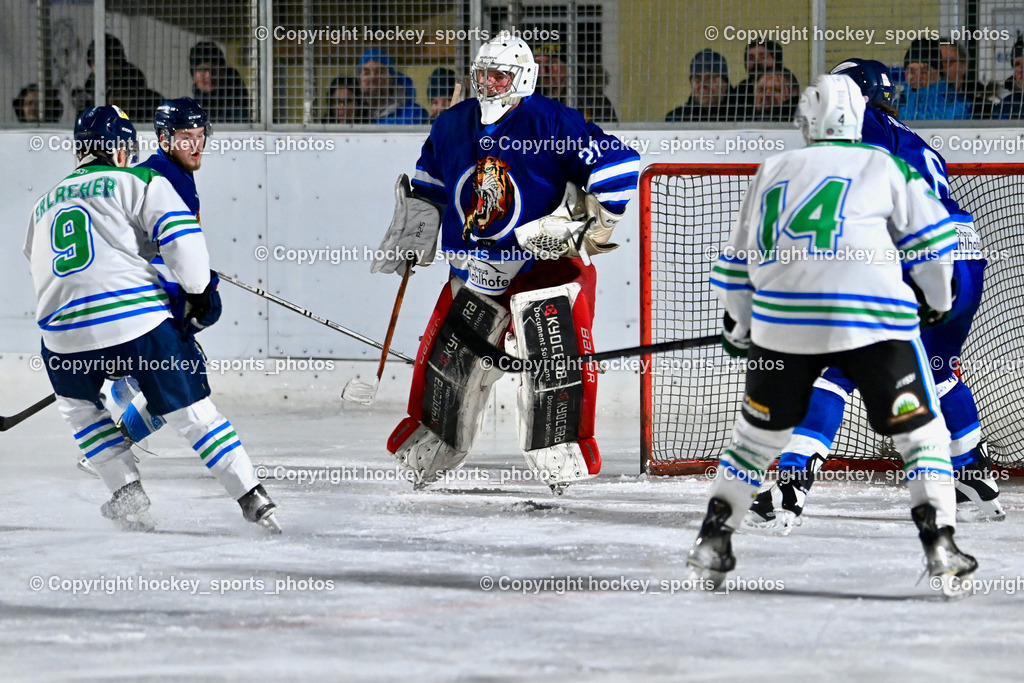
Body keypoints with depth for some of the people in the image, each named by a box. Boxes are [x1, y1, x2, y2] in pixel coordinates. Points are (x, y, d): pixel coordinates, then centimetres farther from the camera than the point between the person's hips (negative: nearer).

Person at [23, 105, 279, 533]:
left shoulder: (45, 205, 23)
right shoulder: (138, 181, 6)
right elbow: (180, 234, -8)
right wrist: (199, 290, 3)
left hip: (65, 334, 3)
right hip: (140, 320, -3)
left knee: (77, 404, 30)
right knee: (192, 411, 4)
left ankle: (128, 492, 19)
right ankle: (253, 501, 2)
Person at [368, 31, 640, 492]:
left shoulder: (550, 123, -17)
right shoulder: (451, 127, 4)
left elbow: (619, 165, -20)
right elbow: (427, 186, 23)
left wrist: (583, 223, -20)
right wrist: (411, 240, 21)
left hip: (545, 263, -6)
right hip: (476, 265, 6)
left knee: (555, 360, -19)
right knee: (447, 360, 10)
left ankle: (563, 465, -10)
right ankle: (426, 453, 29)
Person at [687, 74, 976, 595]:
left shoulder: (772, 171, 21)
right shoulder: (883, 166, 11)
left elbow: (737, 261, 26)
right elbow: (932, 235, 7)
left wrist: (739, 327, 41)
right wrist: (936, 300, 24)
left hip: (782, 318, 3)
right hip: (871, 316, -3)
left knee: (758, 433, 21)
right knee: (920, 431, 7)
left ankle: (712, 542, 19)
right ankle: (939, 546, -5)